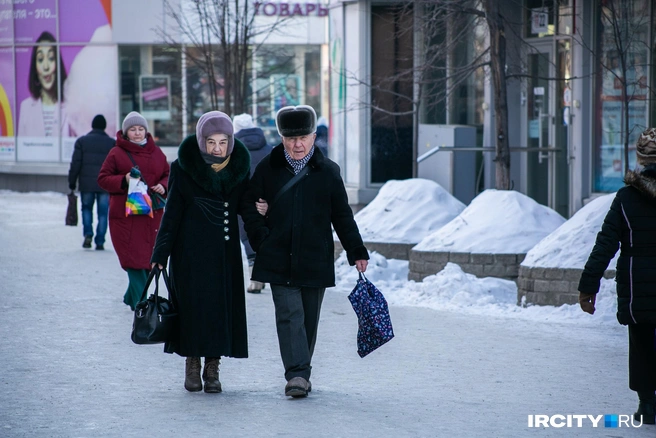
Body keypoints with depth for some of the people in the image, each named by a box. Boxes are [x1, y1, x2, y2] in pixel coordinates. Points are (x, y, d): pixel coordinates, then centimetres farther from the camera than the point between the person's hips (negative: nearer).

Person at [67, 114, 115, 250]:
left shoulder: (82, 141, 1)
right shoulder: (112, 143, 4)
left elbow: (75, 164, -1)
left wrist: (72, 182, 6)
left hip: (86, 183, 0)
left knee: (87, 208, 16)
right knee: (103, 213, 4)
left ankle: (88, 234, -3)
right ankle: (100, 242, 1)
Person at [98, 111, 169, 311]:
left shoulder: (156, 153, 12)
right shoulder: (116, 153, 2)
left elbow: (168, 175, 18)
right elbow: (103, 179, 2)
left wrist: (163, 186, -5)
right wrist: (123, 180, -15)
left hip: (151, 214, 4)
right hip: (125, 216, -4)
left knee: (149, 257, 4)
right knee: (134, 258, -11)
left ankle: (131, 296, 22)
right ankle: (140, 303, -11)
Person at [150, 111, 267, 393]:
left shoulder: (239, 167, 2)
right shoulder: (183, 168, -5)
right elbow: (172, 213, -2)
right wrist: (161, 253, -5)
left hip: (225, 251, 3)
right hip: (191, 252, -2)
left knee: (223, 305, 1)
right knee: (193, 304, -2)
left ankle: (212, 368, 9)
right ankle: (192, 365, 13)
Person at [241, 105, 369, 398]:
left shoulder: (328, 172, 4)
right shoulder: (268, 169, 3)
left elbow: (342, 216, 9)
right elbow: (250, 208, 10)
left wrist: (357, 252, 5)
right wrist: (263, 242, -1)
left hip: (315, 260, 1)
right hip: (279, 261, -1)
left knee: (309, 319, 8)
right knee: (290, 315, -12)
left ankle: (300, 373, 20)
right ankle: (297, 374, -17)